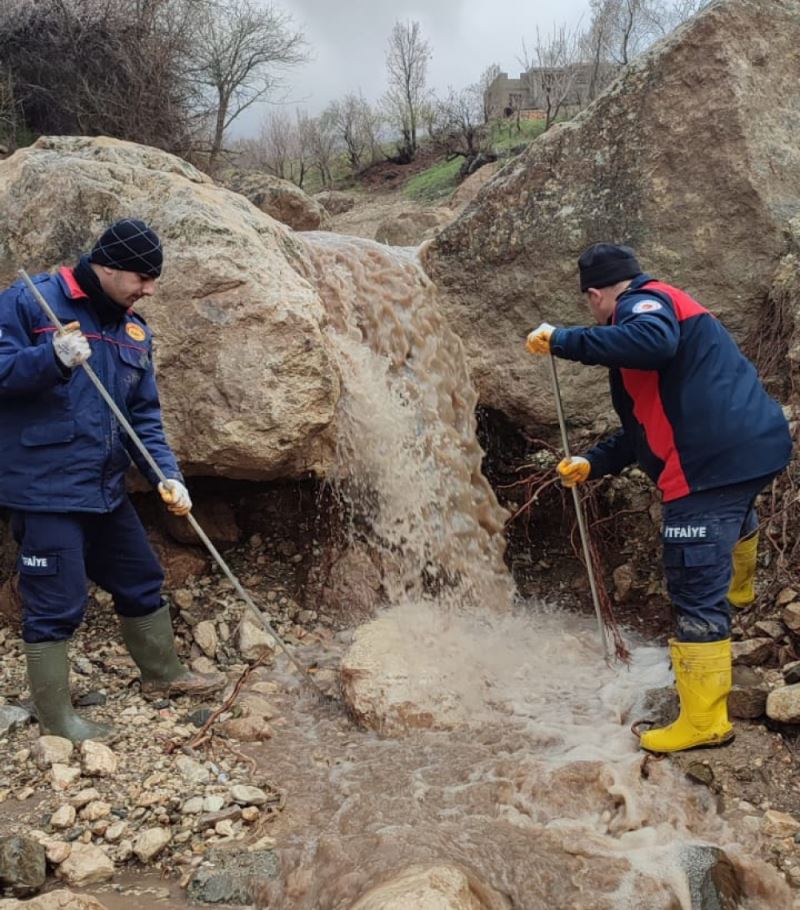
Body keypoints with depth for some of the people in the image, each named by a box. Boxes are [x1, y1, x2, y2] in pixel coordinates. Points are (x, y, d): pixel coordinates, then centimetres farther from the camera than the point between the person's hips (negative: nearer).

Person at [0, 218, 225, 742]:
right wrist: (52, 359, -30)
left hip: (106, 490, 8)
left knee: (142, 581, 18)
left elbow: (144, 417, 10)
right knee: (57, 605, 0)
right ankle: (56, 719, 17)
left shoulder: (134, 331, 10)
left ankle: (164, 674, 38)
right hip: (45, 490, -7)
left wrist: (167, 475, -3)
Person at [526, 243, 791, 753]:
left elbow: (652, 341, -34)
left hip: (714, 461, -11)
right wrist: (594, 464, 20)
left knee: (698, 591, -5)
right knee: (733, 517, 41)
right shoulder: (659, 310, 25)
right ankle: (738, 597, 71)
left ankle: (705, 721, 4)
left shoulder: (643, 303, -6)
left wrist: (564, 341, -25)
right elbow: (647, 424, 25)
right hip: (753, 445, 11)